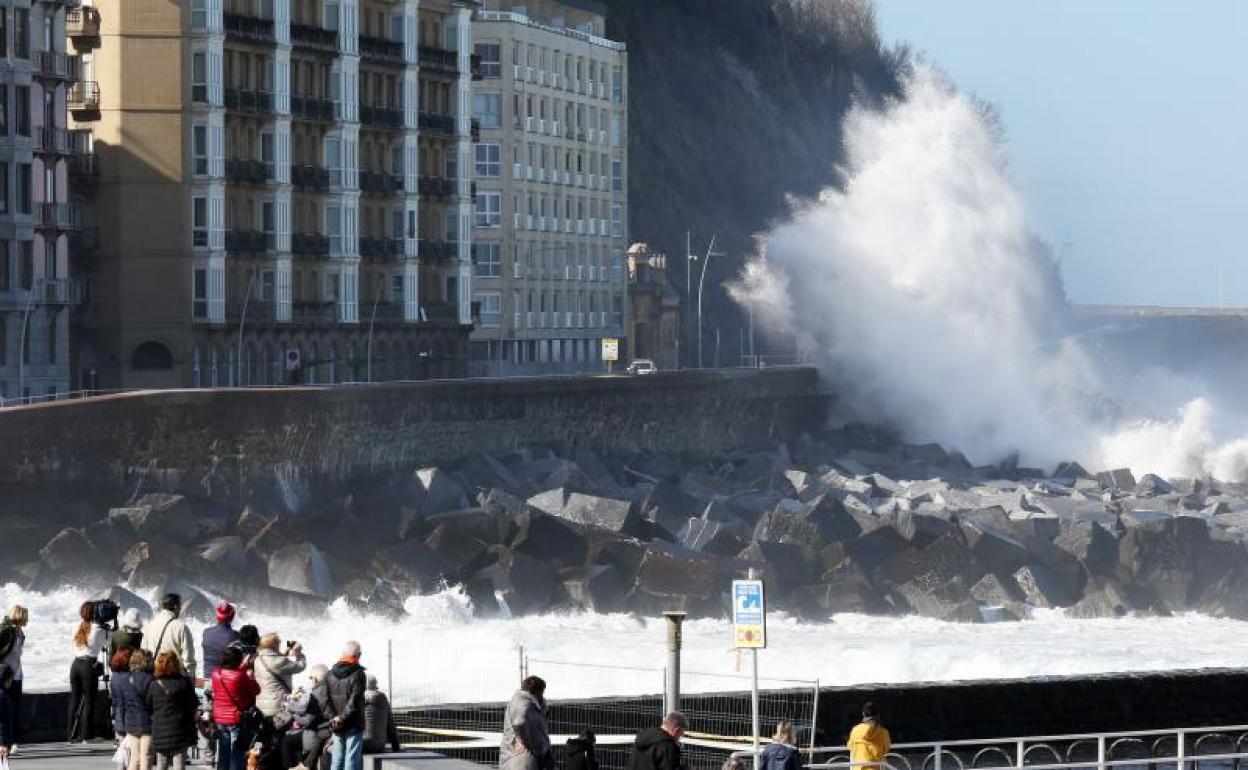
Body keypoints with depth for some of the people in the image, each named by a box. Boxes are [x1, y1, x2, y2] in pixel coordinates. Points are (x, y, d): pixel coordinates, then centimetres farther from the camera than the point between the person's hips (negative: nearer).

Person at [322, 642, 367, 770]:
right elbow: (355, 700, -16)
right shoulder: (358, 673, -9)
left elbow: (326, 699, 2)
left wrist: (332, 716, -4)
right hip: (354, 725, -5)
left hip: (336, 726, 5)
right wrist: (343, 718, -12)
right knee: (352, 759, -5)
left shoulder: (330, 674, 8)